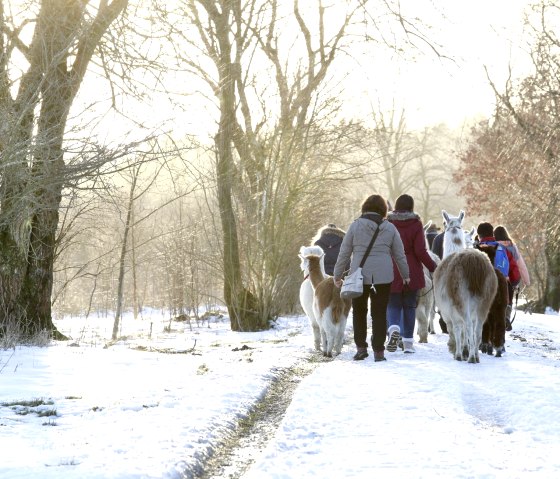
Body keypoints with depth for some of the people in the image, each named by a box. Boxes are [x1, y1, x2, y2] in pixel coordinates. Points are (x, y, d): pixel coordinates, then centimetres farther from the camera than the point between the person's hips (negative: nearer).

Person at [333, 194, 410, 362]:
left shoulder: (355, 226, -2)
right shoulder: (390, 228, 4)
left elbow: (344, 253, 0)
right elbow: (400, 255, 10)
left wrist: (337, 276, 9)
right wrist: (405, 275, 23)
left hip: (359, 276, -1)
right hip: (383, 277, 1)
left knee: (359, 312, 13)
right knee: (379, 313, 6)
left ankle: (361, 347, 8)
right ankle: (378, 351, 5)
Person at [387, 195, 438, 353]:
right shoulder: (416, 224, -5)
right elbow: (420, 251, -10)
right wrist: (433, 267, 1)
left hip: (392, 272, 0)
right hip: (412, 273, 0)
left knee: (393, 305, 9)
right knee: (409, 306, 10)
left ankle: (394, 328, -21)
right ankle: (408, 342, 11)